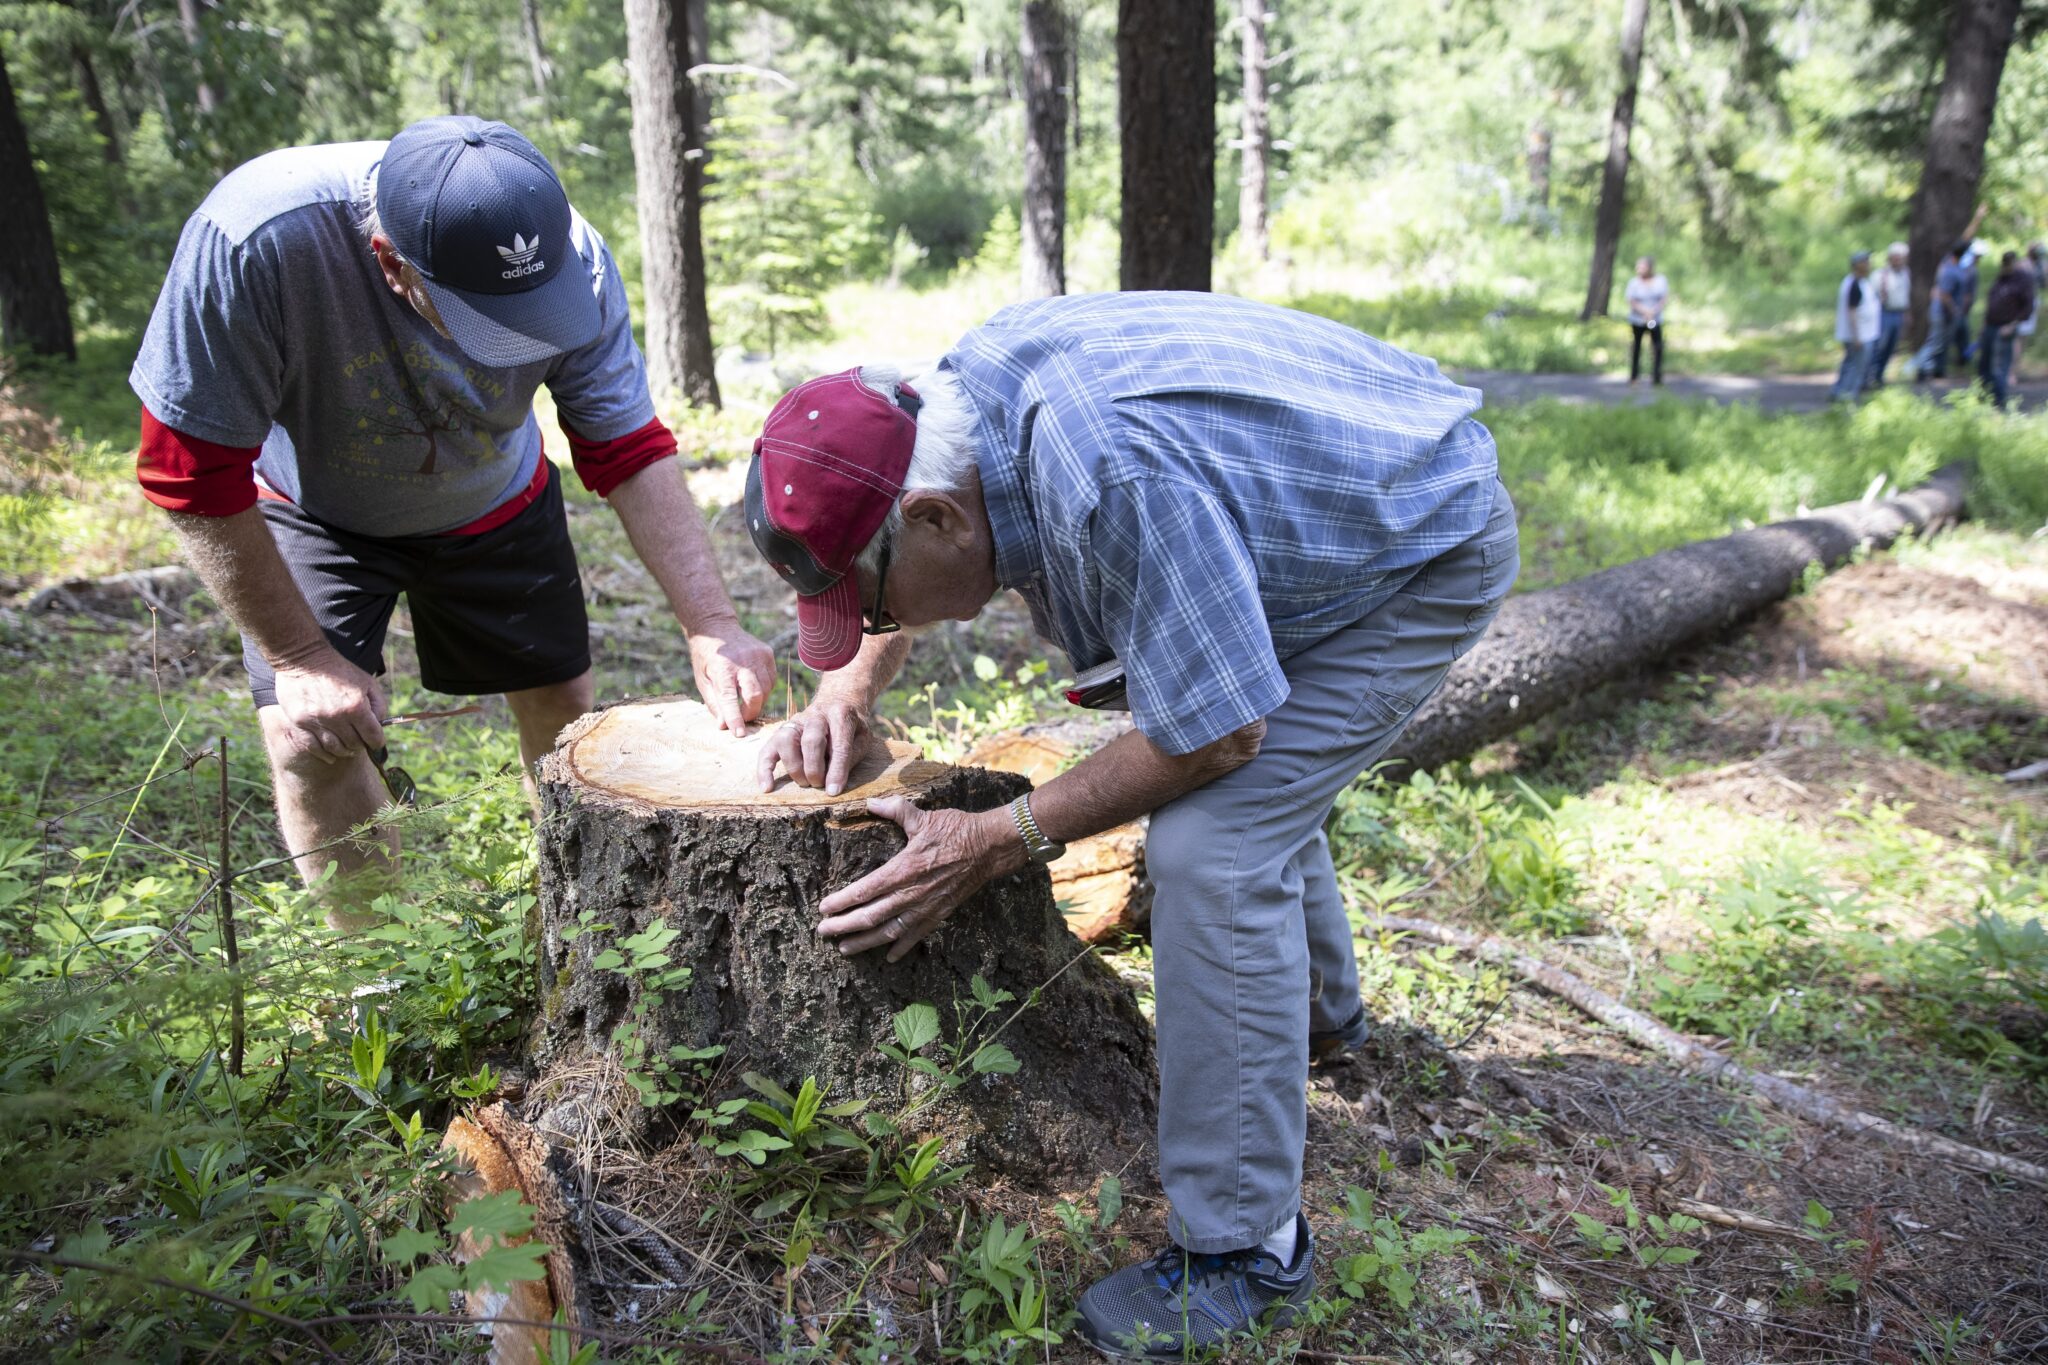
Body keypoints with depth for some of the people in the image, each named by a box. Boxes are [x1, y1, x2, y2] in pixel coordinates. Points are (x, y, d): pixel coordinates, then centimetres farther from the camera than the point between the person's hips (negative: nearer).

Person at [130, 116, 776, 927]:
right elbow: (193, 477, -29)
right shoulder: (255, 239, -39)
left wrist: (712, 627, -30)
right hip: (314, 514, -2)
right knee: (311, 741, -15)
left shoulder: (574, 260, -30)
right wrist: (298, 656, -25)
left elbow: (631, 457, -21)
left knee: (562, 706, 4)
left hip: (497, 506, 3)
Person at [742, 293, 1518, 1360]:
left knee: (1214, 847, -20)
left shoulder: (1116, 482, -41)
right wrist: (848, 689, -7)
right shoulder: (959, 396, -12)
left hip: (1432, 546, -9)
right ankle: (1320, 1011, 52)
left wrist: (994, 843, -26)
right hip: (1320, 520, 10)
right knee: (1258, 784, 25)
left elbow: (1220, 732, -31)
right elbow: (867, 547, 10)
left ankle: (1242, 1249, -7)